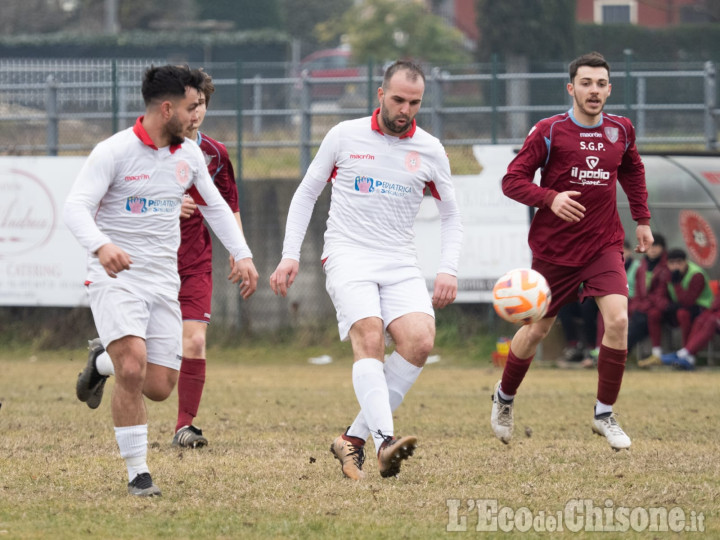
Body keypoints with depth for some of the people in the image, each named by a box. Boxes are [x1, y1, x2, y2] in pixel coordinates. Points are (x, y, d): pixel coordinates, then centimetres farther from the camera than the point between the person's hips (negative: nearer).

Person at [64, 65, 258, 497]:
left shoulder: (189, 154, 8)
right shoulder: (114, 152, -12)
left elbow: (216, 206, 24)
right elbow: (76, 207, -19)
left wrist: (242, 255, 15)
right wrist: (101, 246, -38)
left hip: (164, 280, 6)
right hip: (116, 278, -6)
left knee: (159, 388, -2)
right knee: (133, 367, -25)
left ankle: (104, 362, 33)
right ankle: (138, 473, -12)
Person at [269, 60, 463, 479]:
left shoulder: (430, 150, 9)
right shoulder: (345, 136, 4)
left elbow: (452, 217, 17)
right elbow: (306, 194, 13)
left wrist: (448, 270, 2)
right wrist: (290, 255, 4)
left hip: (401, 264, 3)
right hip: (348, 256, -3)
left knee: (420, 341, -21)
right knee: (369, 338, -26)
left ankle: (355, 438, -12)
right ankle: (385, 440, -42)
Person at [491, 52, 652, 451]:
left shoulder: (621, 131, 3)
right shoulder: (549, 132, -9)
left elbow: (633, 171, 24)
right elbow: (512, 180, -10)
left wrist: (642, 219, 20)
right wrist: (551, 198, -26)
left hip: (604, 244, 2)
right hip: (554, 248, -2)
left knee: (617, 318, -19)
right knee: (538, 329, 9)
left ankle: (604, 414, -5)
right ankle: (505, 396, 37)